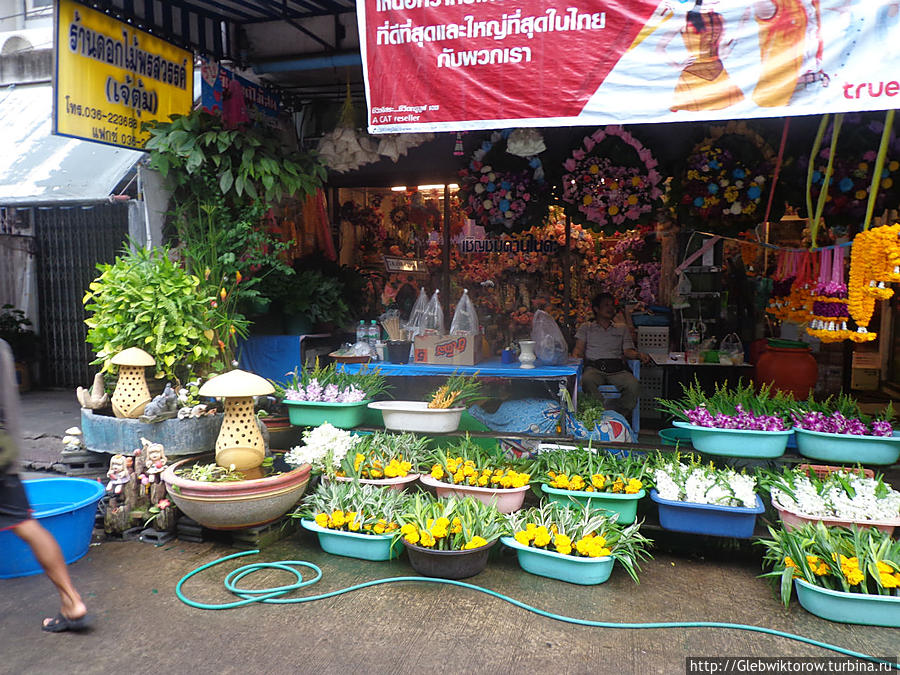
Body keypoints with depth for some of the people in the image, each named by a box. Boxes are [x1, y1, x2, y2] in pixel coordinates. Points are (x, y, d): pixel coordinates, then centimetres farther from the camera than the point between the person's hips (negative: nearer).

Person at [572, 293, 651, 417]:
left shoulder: (622, 328, 29)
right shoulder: (585, 327, 24)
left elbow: (628, 350, 17)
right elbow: (579, 349, 12)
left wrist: (639, 355, -6)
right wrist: (575, 358, -12)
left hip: (616, 368, 2)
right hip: (594, 367, -2)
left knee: (634, 385, -33)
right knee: (587, 380, -40)